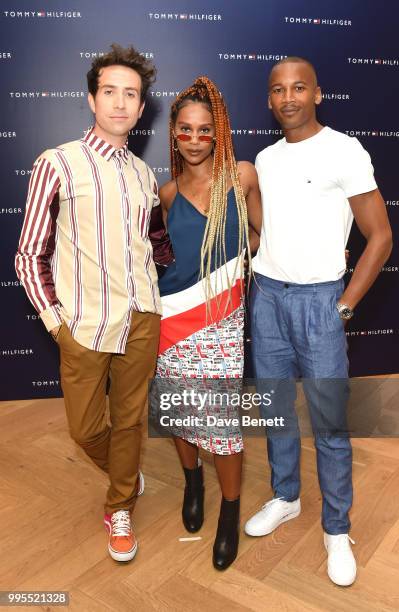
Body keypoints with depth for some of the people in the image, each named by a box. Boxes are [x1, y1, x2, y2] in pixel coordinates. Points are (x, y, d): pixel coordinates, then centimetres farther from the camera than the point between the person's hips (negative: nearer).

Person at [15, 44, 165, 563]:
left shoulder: (144, 174, 8)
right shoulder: (58, 164, -6)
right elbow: (30, 256, -4)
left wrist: (154, 295, 10)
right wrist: (54, 321, -7)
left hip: (142, 320, 3)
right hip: (85, 325, -3)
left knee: (129, 420, 14)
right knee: (86, 428, 10)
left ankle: (120, 510, 37)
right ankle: (127, 473, 43)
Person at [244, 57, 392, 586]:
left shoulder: (345, 152, -7)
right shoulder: (265, 159, 10)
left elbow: (381, 237, -6)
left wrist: (344, 306, -8)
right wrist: (255, 287, 10)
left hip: (317, 299, -5)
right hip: (265, 295, 5)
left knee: (329, 420, 1)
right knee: (276, 406, 14)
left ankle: (337, 531, 18)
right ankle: (285, 498, 33)